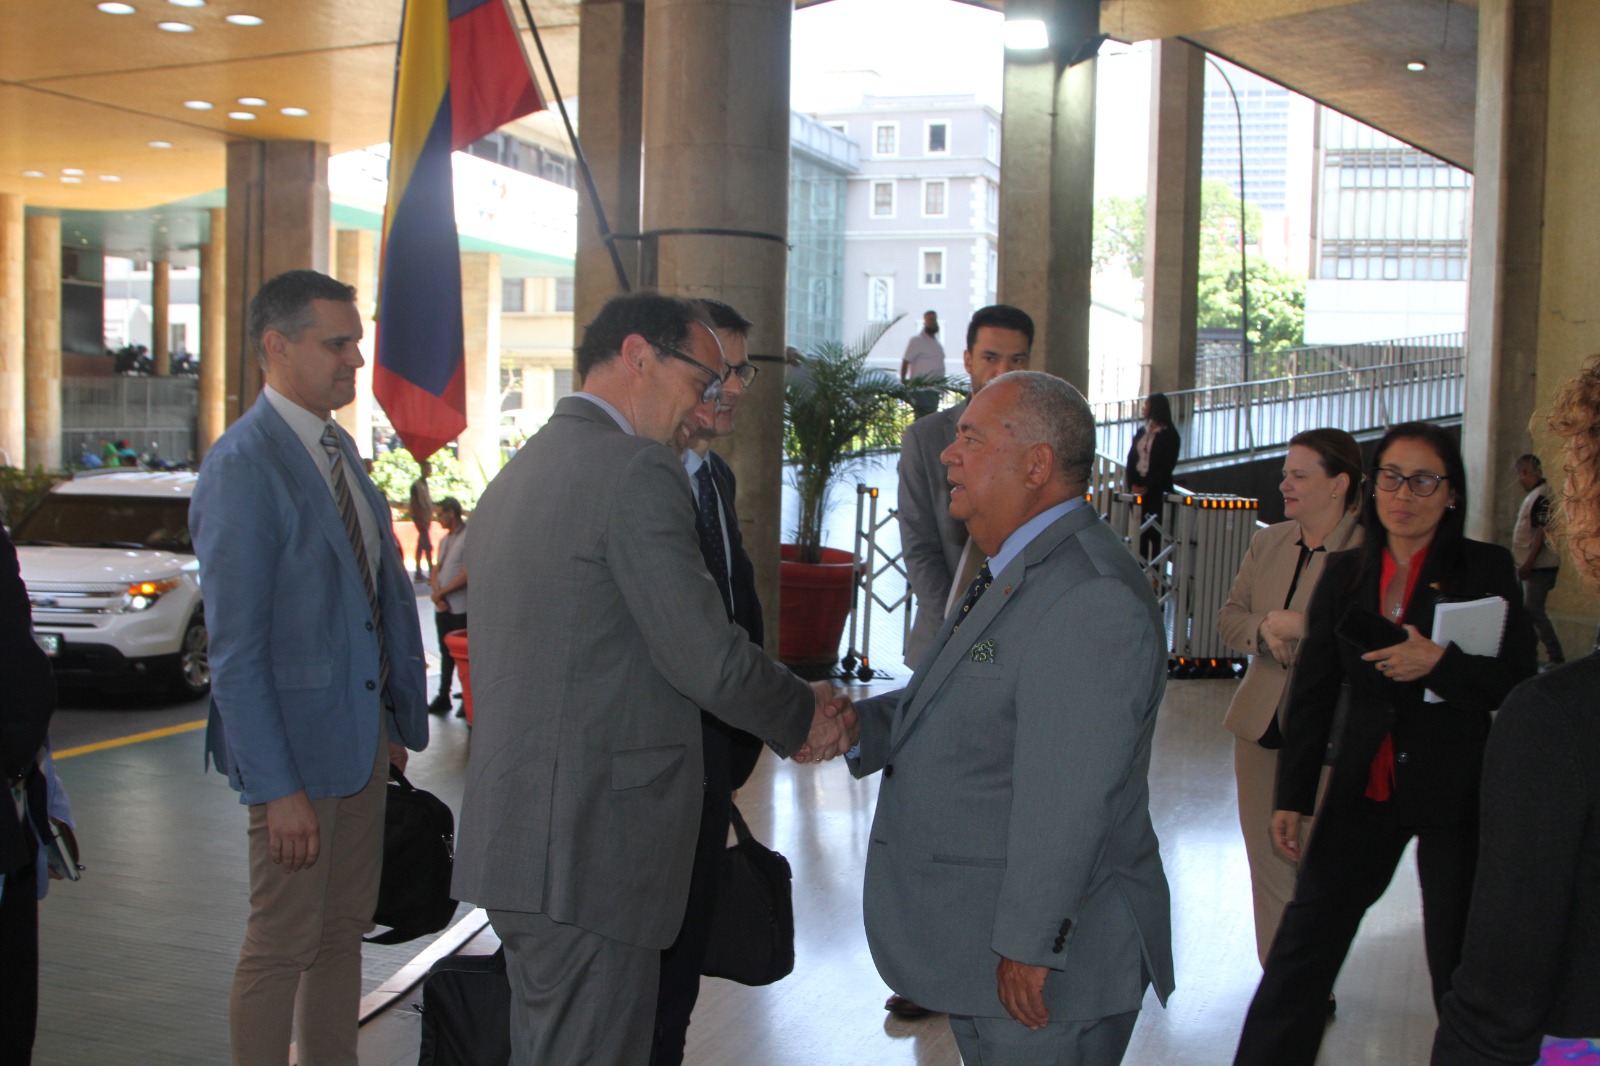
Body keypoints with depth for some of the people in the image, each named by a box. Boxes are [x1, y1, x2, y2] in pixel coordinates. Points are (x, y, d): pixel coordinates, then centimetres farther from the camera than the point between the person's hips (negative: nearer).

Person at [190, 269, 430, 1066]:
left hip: (363, 726, 8)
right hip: (296, 737, -8)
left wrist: (399, 717, 9)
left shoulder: (337, 447, 10)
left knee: (345, 925, 17)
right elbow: (233, 648, -19)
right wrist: (275, 789, -20)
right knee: (283, 942, 4)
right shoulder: (242, 468, -17)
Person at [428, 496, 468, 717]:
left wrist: (442, 592, -10)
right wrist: (437, 593, -5)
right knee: (446, 654, 14)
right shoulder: (445, 539, 15)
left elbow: (467, 576, -18)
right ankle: (443, 697, 22)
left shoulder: (469, 537, -13)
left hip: (461, 609, -8)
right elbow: (436, 569, 13)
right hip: (443, 607, 8)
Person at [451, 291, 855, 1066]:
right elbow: (706, 656, -18)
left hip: (511, 835, 10)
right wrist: (804, 718, 1)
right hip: (590, 849, -10)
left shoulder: (517, 473, 16)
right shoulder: (638, 472, -13)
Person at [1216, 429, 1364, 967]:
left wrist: (1302, 626, -23)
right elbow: (1228, 616, 13)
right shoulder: (1267, 543, 9)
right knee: (1268, 862, 13)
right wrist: (1264, 631, -7)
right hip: (1261, 725, 6)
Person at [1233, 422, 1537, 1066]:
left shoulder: (1486, 570, -3)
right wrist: (1292, 798, 5)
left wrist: (1440, 664, -23)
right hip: (1365, 790, 3)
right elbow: (1313, 693, 9)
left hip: (1457, 792, -3)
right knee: (1303, 944, 3)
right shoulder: (1345, 575, 7)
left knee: (1461, 961, 6)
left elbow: (1520, 684, -5)